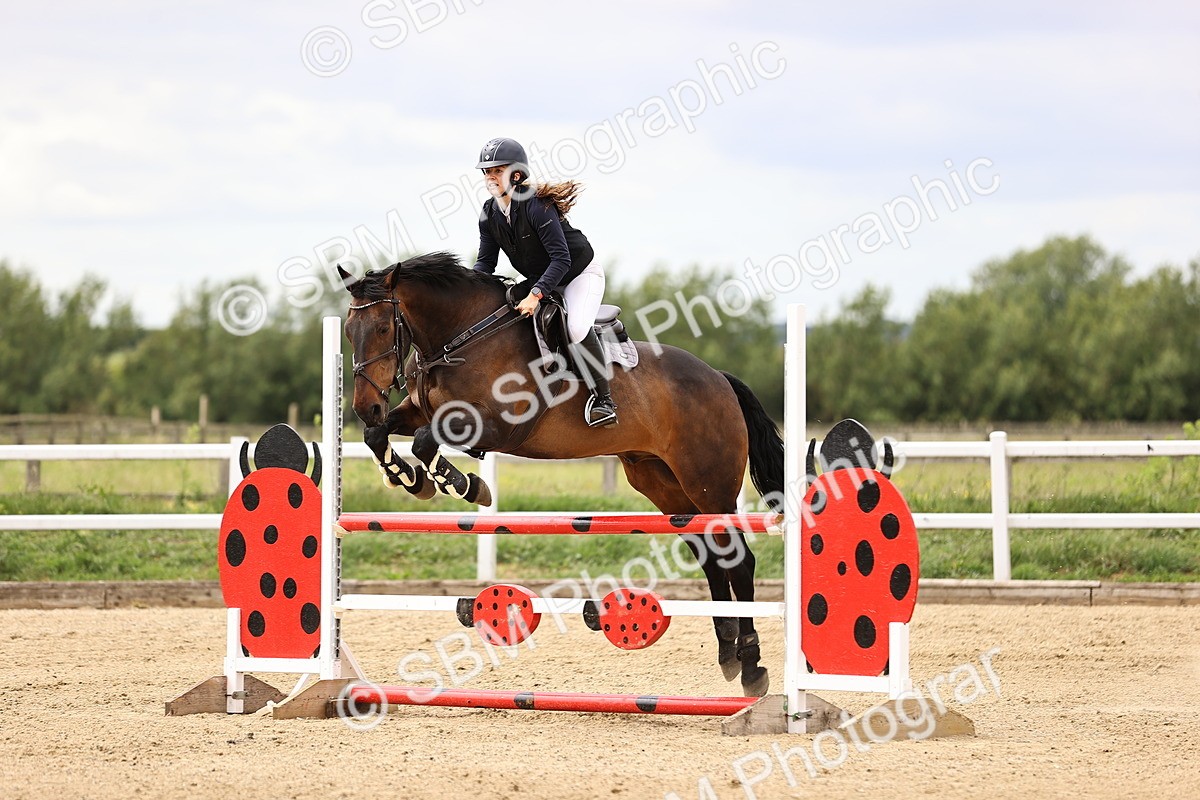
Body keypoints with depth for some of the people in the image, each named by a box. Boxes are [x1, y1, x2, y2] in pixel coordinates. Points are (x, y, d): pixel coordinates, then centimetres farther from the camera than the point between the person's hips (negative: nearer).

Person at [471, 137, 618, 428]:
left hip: (581, 274, -9)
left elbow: (561, 258, -32)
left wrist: (535, 295, -40)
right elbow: (485, 262, -2)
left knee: (576, 327, -31)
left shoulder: (536, 206, -29)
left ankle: (603, 398, -21)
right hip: (541, 281, 9)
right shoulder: (489, 215, -6)